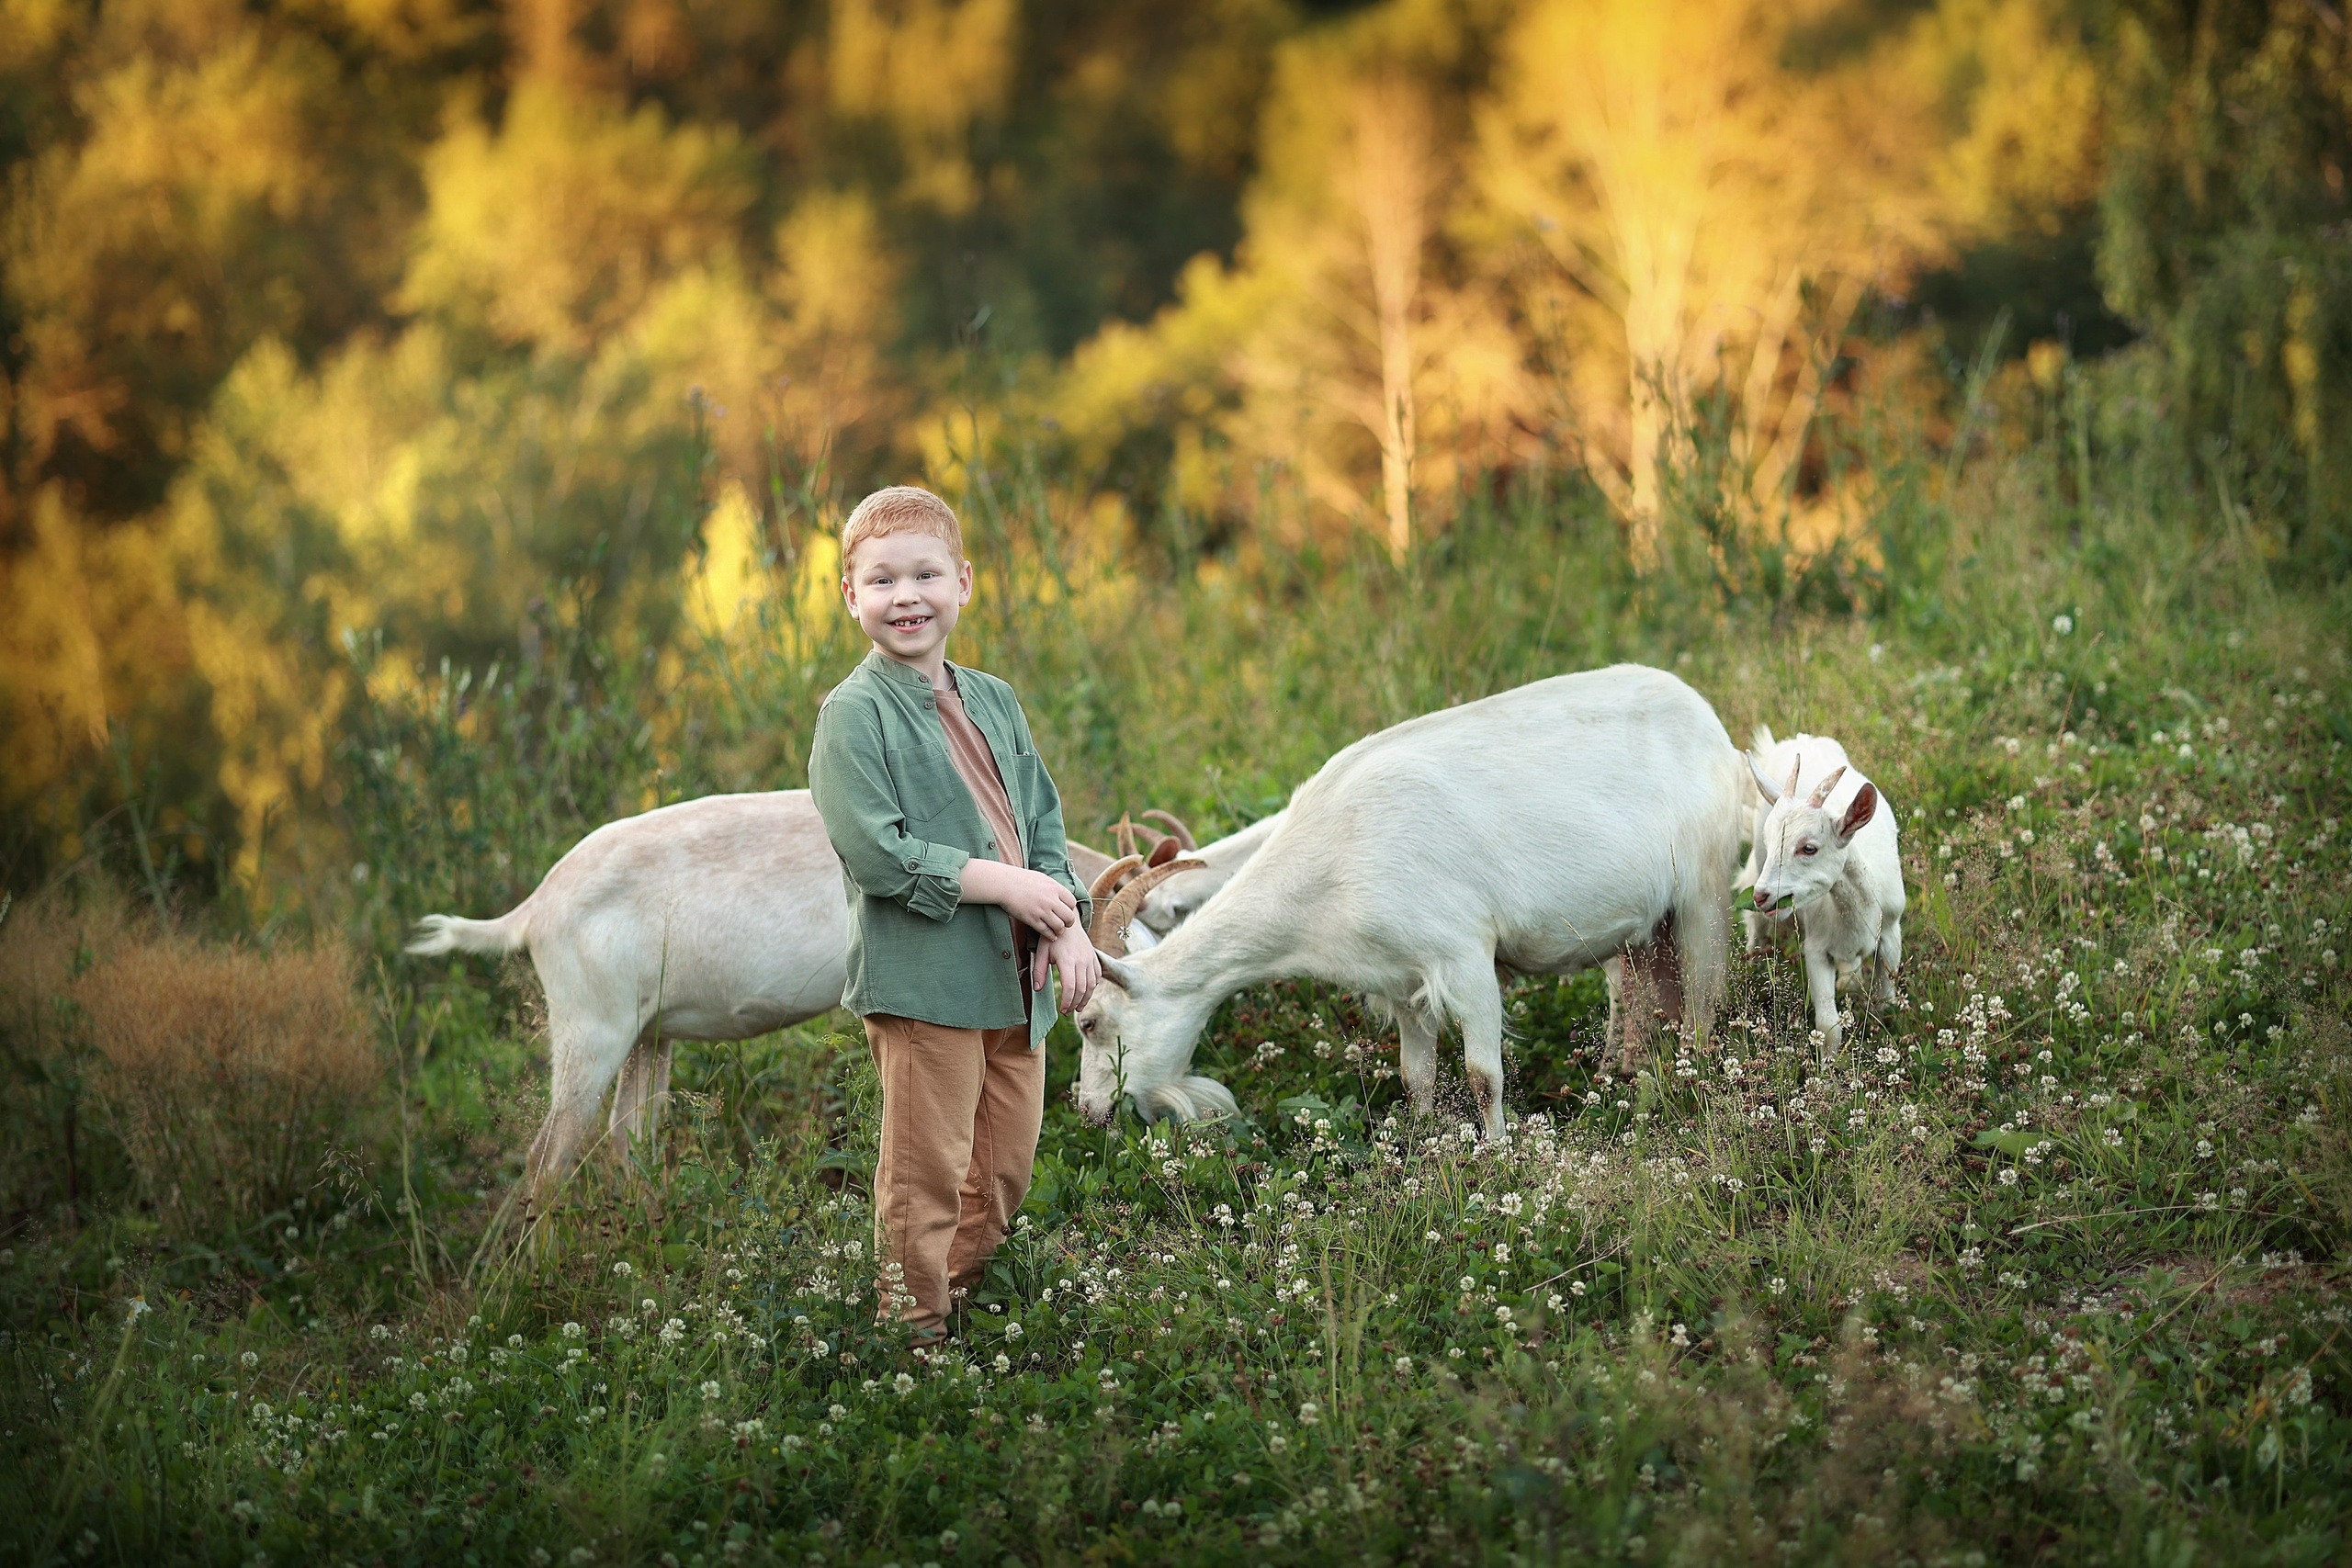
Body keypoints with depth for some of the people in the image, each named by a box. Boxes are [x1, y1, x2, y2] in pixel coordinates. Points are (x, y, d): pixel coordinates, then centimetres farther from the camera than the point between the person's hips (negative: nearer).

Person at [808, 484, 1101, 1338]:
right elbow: (874, 852, -17)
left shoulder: (994, 702, 14)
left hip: (1014, 980, 7)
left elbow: (1043, 825, 17)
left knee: (1006, 1172, 11)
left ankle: (959, 1304, 25)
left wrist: (1069, 926, 0)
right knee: (927, 1178, -3)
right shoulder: (854, 714, -8)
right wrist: (1002, 883, -17)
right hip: (921, 982, -7)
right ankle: (914, 1332, 7)